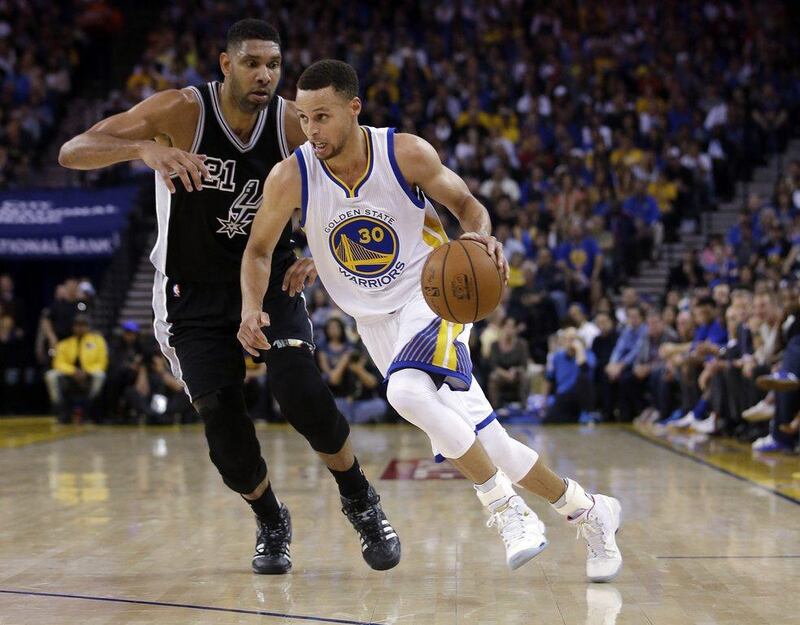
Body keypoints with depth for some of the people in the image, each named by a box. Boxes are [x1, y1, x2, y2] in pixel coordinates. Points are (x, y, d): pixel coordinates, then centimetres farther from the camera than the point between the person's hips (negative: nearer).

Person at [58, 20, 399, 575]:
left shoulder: (293, 124, -12)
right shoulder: (181, 112, -20)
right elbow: (72, 151, -26)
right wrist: (143, 148, -45)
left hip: (269, 275, 1)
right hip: (195, 290, -1)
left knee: (301, 391, -19)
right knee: (221, 416, -9)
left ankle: (362, 502, 6)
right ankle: (271, 524, 19)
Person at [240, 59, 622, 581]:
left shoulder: (406, 153, -16)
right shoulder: (291, 178, -13)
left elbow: (467, 204, -2)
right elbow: (259, 250, 0)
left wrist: (482, 236, -25)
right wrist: (252, 308, -18)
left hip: (433, 292, -3)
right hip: (376, 320, 4)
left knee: (408, 393, -34)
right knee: (479, 443, 2)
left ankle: (508, 510, -17)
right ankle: (588, 511, 22)